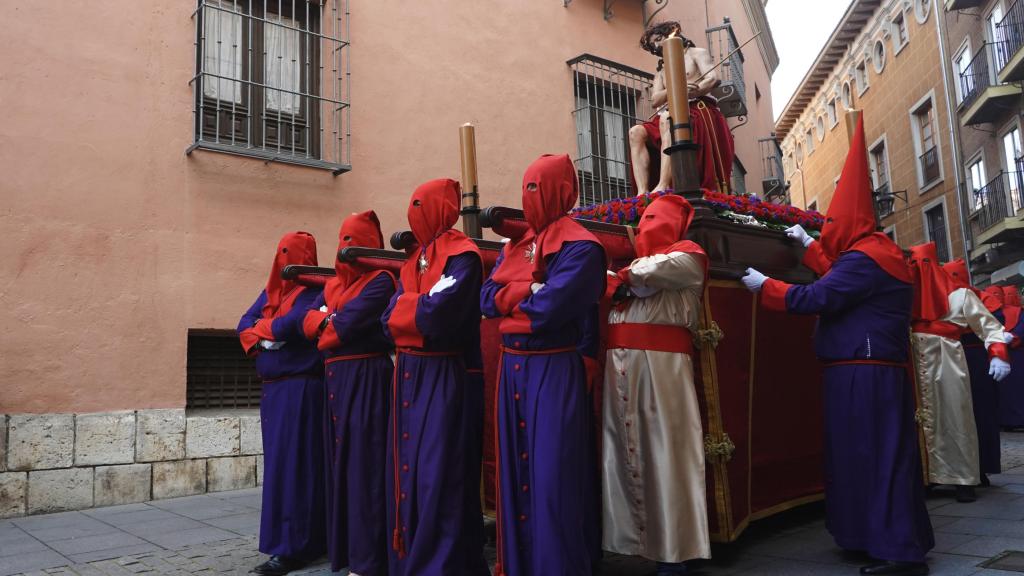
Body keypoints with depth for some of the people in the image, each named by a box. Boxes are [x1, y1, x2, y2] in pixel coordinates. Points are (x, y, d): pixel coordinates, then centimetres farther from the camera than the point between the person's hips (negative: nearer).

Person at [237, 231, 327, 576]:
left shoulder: (313, 291, -6)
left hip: (301, 389, -8)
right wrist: (272, 334, -13)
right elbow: (244, 326, 8)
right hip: (273, 389, 8)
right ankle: (296, 538, 21)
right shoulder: (271, 291, 17)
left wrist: (262, 328, -3)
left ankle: (291, 548, -5)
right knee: (278, 463, 11)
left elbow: (294, 324, -22)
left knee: (291, 465, -9)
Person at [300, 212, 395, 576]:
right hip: (335, 379, 8)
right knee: (340, 462, 11)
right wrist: (328, 318, -10)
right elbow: (308, 321, 10)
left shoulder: (380, 281, -7)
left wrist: (324, 327, 4)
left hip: (366, 379, -8)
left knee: (363, 464, -7)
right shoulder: (334, 283, 19)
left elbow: (346, 325, -16)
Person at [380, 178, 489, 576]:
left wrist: (405, 308, -4)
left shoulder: (462, 256, -8)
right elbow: (390, 317, 10)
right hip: (408, 373, 8)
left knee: (438, 474, -7)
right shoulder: (414, 261, 18)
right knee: (406, 471, 11)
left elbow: (439, 310, -22)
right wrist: (417, 311, -9)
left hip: (443, 376, -8)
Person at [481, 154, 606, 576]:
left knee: (552, 473, -3)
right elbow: (487, 300, 3)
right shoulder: (515, 247, 14)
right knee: (514, 468, 14)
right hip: (512, 367, 8)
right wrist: (530, 291, -13)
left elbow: (549, 309, -22)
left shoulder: (579, 247, -10)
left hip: (555, 370, -7)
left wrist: (510, 296, -3)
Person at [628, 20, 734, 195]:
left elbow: (715, 78, -2)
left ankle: (663, 186, -51)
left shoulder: (696, 53, 16)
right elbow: (655, 100, 10)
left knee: (667, 118, -38)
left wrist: (693, 91, -19)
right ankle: (642, 192, -39)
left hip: (699, 110, -6)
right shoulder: (661, 71, 30)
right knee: (636, 132, -21)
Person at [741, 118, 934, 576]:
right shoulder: (875, 251, 16)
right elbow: (839, 276, 35)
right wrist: (809, 244, 42)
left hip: (862, 374, -10)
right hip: (876, 371, 10)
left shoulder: (863, 259, -17)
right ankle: (900, 539, 22)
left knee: (870, 457, -6)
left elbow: (816, 299, -22)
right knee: (881, 456, 14)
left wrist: (763, 285, -11)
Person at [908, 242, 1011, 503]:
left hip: (947, 364, -3)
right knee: (925, 422, 5)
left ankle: (963, 480, 8)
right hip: (918, 366, 3)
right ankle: (929, 476, 11)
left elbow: (990, 325, 1)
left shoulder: (958, 294, 2)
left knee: (954, 419, 0)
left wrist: (998, 355, -11)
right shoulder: (909, 296, 13)